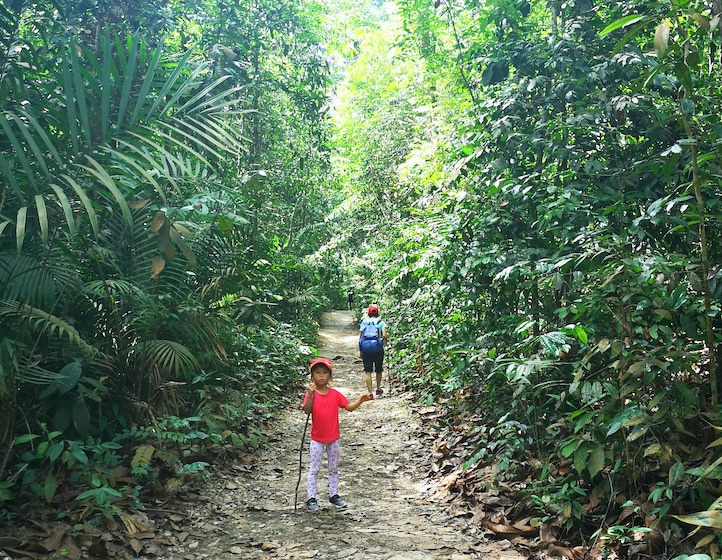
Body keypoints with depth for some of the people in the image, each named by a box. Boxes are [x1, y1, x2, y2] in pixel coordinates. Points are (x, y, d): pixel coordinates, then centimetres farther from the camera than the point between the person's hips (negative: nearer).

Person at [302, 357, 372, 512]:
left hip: (334, 438, 3)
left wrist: (360, 400, -18)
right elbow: (307, 410, -27)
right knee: (314, 469, 4)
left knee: (333, 468, 15)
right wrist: (310, 395, -41)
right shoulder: (311, 394, -12)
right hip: (317, 439, -3)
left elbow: (349, 407, -1)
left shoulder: (335, 394, -2)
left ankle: (333, 495, 26)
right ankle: (311, 498, 11)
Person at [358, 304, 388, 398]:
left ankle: (370, 393, -2)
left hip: (365, 349, 1)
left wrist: (361, 351, 14)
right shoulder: (380, 322, 3)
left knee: (368, 372, 3)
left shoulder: (364, 322, 9)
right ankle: (378, 389, 32)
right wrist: (386, 341, 12)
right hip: (377, 348, -1)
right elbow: (384, 335, -10)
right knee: (379, 370, 18)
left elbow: (360, 336, 5)